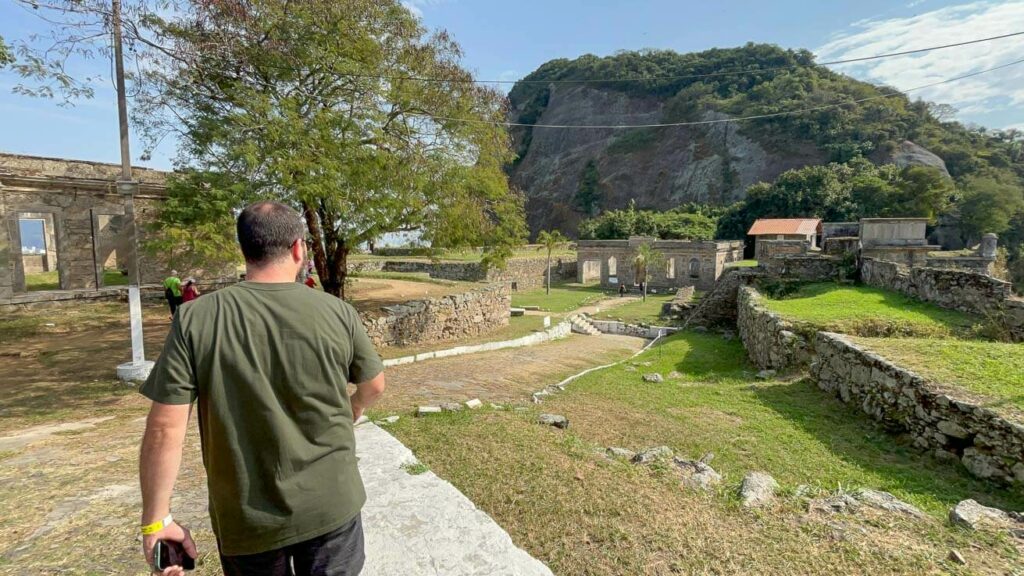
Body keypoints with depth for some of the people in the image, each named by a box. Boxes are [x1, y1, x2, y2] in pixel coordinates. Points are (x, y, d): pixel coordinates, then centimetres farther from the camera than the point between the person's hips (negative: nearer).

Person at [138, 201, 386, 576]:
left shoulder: (195, 320, -14)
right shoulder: (336, 312, -13)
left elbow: (164, 428, -13)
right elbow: (374, 387, 1)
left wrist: (156, 519, 0)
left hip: (247, 518, 1)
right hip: (331, 505, 0)